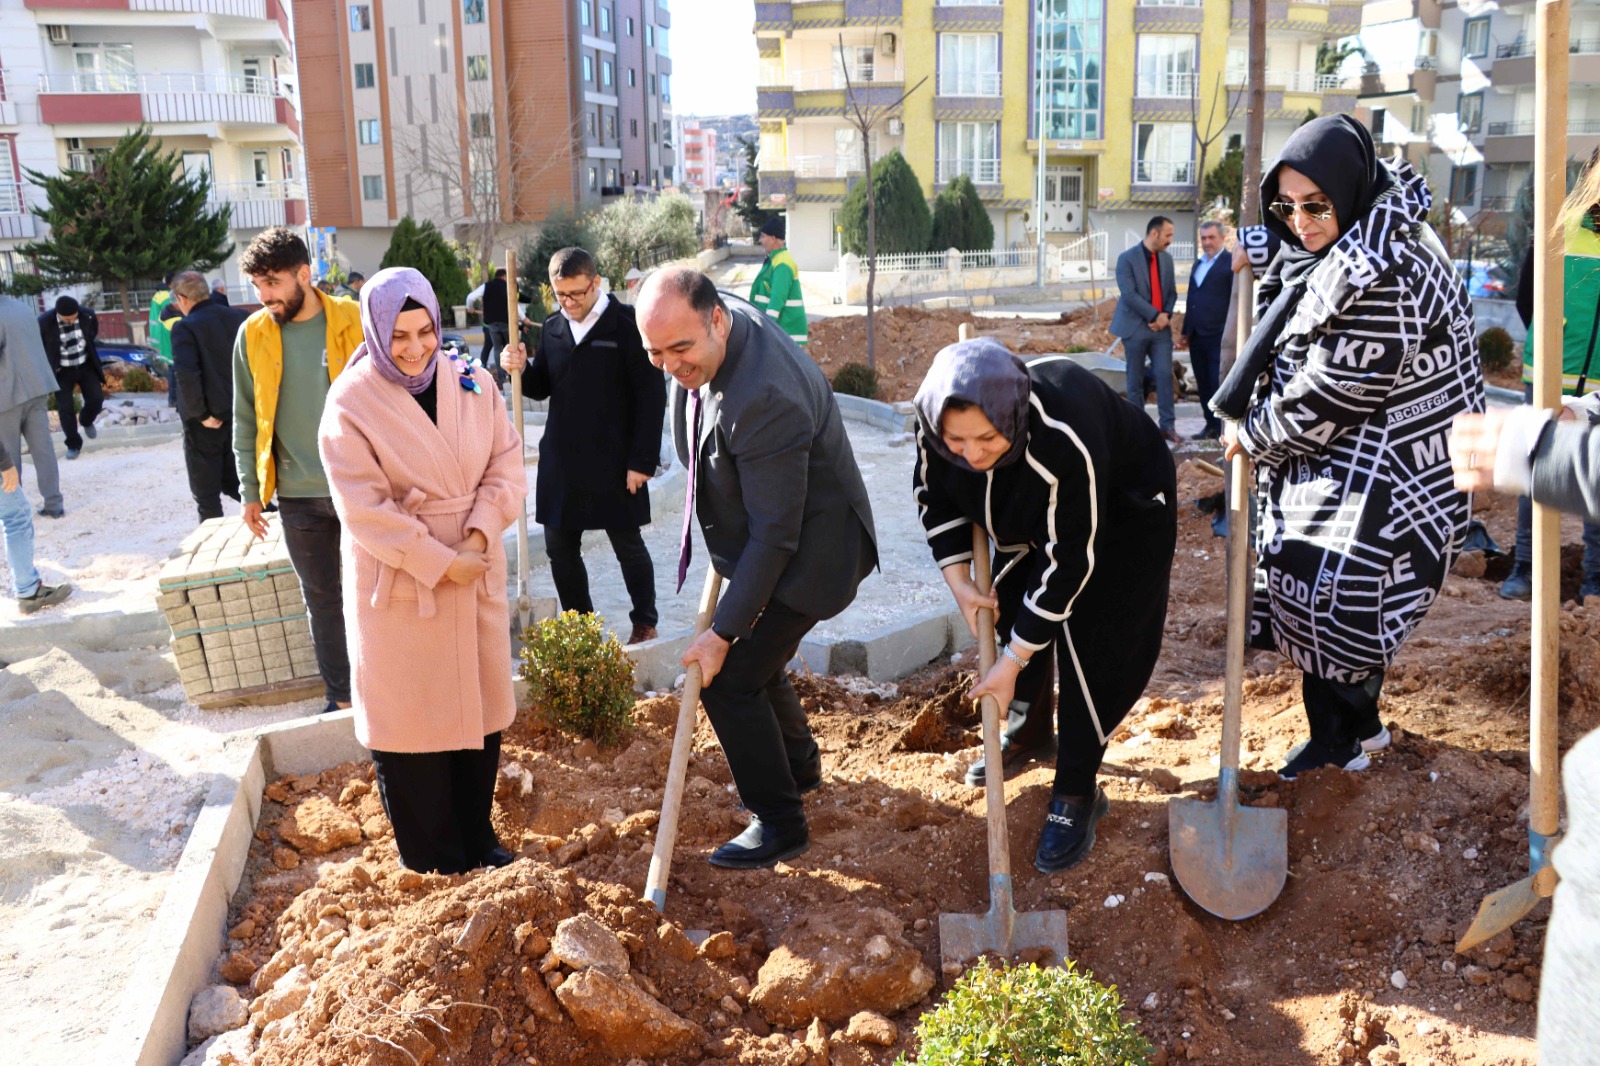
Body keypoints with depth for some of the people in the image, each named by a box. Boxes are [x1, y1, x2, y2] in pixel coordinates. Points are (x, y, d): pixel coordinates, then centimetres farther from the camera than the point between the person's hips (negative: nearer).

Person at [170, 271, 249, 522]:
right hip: (241, 416, 5)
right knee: (232, 482, 20)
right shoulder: (241, 318, 1)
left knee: (206, 494, 8)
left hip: (206, 424, -5)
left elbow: (187, 374, -25)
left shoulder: (184, 327, -14)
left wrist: (201, 414, -15)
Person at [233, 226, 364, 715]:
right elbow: (246, 419, 7)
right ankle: (341, 696, 26)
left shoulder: (354, 320, -7)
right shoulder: (253, 334, 0)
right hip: (299, 496, 2)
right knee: (322, 599, 12)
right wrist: (250, 491, 6)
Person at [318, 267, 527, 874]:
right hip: (397, 582, -4)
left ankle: (478, 839, 30)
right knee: (408, 716, 4)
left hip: (476, 572, 4)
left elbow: (506, 466, 1)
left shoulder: (473, 384, 1)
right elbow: (364, 508, -15)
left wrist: (479, 535, -15)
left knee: (480, 707, 13)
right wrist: (441, 563, -18)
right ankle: (431, 860, 20)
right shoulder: (350, 403, -11)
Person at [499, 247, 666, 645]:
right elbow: (542, 388, 16)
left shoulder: (628, 325, -10)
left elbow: (652, 396, -11)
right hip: (560, 461, 6)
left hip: (614, 462, -5)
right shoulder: (552, 328, 7)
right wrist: (522, 369, -7)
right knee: (560, 547, 11)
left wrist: (642, 461, -14)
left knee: (628, 546, 8)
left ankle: (645, 624, 25)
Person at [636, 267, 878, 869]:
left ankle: (781, 825, 8)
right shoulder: (714, 332, -8)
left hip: (810, 549, -9)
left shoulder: (765, 400, -37)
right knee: (756, 661, 22)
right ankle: (800, 766, 47)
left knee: (729, 678, -9)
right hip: (760, 537, 9)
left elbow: (774, 535, -32)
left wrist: (724, 632, -27)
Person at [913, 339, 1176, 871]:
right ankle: (1029, 734, 38)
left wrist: (1010, 664, -29)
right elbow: (933, 496, -6)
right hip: (1032, 512, 6)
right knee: (1012, 612, 13)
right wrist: (960, 583, -14)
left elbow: (1067, 563, -36)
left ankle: (1076, 795, 5)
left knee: (1091, 646, -10)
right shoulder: (936, 423, -29)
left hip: (1121, 519, -6)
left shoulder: (1066, 441, -46)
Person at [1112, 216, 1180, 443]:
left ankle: (1167, 424, 0)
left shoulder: (1166, 259, 10)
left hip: (1161, 327, 4)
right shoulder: (1127, 259, -9)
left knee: (1164, 374, -4)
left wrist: (1166, 315, -7)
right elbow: (1129, 294, -17)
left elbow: (1172, 292, 12)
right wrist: (1155, 315, -18)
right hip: (1136, 327, -4)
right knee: (1136, 380, 4)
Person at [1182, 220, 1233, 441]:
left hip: (1217, 335, -7)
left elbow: (1236, 300, -9)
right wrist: (1186, 330, 17)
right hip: (1196, 335, 7)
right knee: (1203, 384, 11)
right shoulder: (1198, 264, 18)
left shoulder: (1230, 263, -5)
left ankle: (1225, 429, 3)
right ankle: (1211, 426, 18)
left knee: (1219, 383, -4)